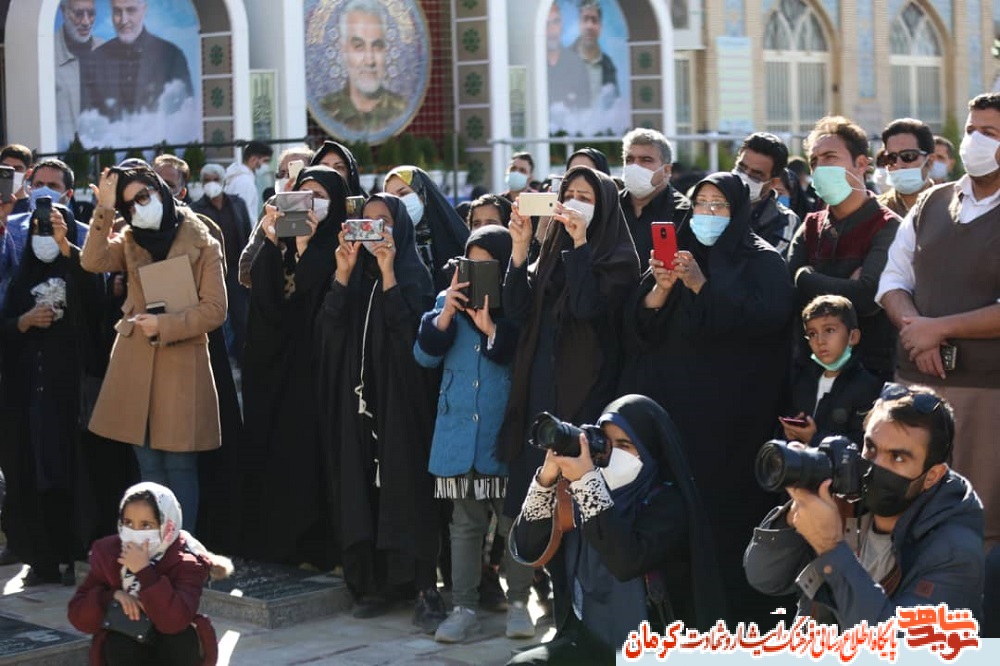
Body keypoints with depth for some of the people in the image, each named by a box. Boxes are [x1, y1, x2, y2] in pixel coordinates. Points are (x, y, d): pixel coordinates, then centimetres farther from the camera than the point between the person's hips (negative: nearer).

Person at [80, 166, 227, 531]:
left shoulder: (202, 244, 0)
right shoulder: (130, 242, 12)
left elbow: (214, 309, -6)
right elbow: (93, 262, -8)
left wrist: (165, 325, -15)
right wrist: (104, 210, -11)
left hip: (182, 365, -4)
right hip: (136, 366, 4)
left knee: (179, 466, -3)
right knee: (149, 467, 8)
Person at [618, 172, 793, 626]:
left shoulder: (760, 260, 4)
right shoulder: (676, 254, 17)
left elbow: (768, 316, -15)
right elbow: (639, 322, 8)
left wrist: (702, 286, -18)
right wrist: (660, 289, -11)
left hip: (731, 410, -4)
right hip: (673, 400, 4)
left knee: (727, 502, -7)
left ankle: (737, 609, 1)